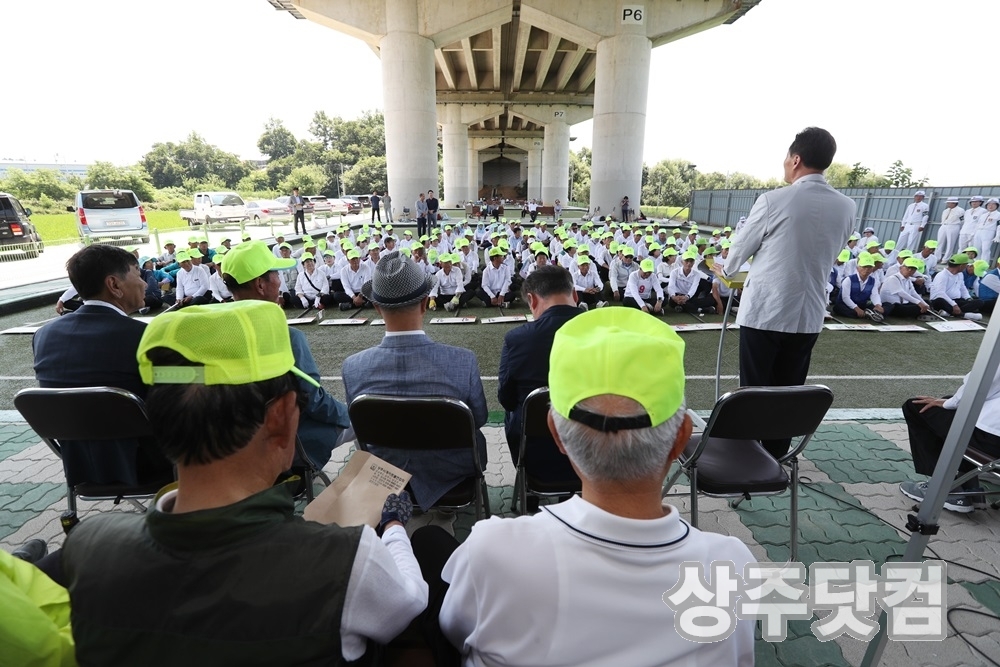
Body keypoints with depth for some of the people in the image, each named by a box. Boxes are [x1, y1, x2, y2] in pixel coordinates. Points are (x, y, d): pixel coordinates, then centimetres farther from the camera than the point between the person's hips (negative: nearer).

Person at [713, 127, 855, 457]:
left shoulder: (774, 200, -12)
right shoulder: (847, 208, 4)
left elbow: (741, 245, 0)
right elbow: (828, 256, 16)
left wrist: (726, 270, 21)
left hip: (764, 310, -5)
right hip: (809, 314, 5)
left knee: (753, 389, 6)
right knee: (789, 391, 14)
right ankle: (775, 456, 26)